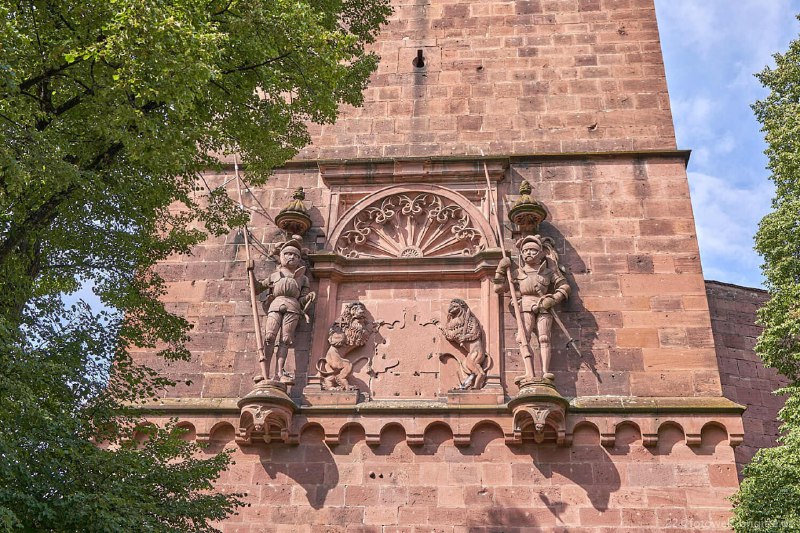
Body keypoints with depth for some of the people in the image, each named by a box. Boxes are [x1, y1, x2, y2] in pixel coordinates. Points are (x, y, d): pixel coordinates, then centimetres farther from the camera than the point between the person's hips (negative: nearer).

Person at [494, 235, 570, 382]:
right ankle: (529, 373, -27)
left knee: (543, 338, -14)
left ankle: (545, 372, -23)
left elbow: (564, 286, 15)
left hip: (543, 308, 0)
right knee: (524, 338, -18)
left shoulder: (548, 270, 17)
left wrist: (553, 299, -1)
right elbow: (499, 287, 17)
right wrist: (501, 269, 7)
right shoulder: (519, 272, 18)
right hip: (526, 306, 0)